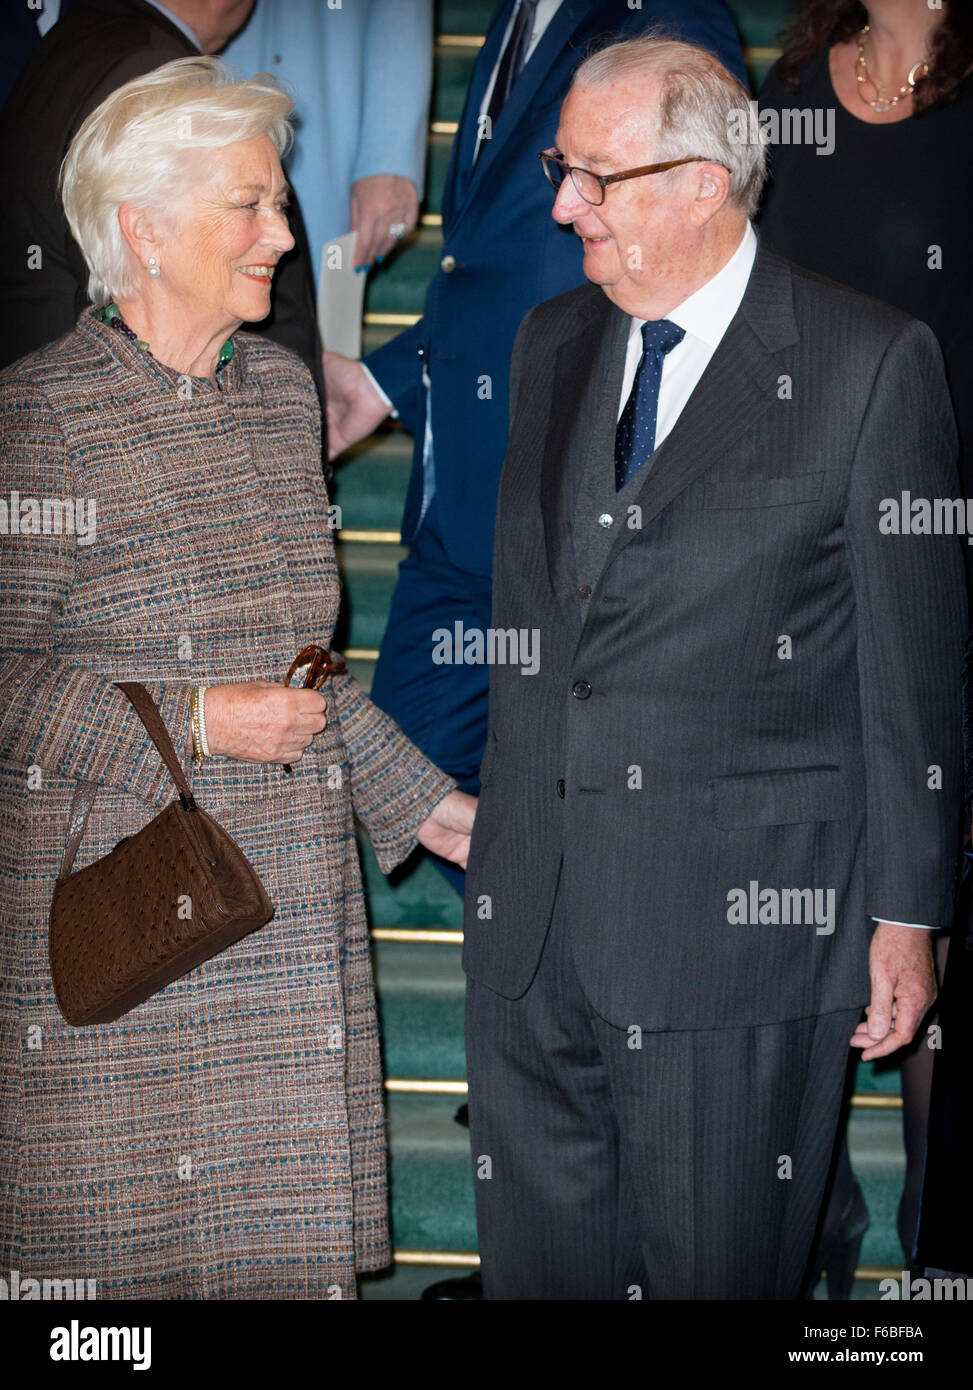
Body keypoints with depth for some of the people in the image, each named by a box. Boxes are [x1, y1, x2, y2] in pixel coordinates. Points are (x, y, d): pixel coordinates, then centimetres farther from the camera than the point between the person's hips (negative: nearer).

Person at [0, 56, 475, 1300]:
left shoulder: (281, 391, 10)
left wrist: (425, 805, 14)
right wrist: (193, 724, -18)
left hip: (289, 914, 6)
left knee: (289, 1236, 7)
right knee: (116, 1247, 2)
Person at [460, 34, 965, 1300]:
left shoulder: (871, 362, -7)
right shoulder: (553, 344, 12)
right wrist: (502, 838, 14)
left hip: (741, 912, -5)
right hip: (533, 907, 6)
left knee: (714, 1265, 6)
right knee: (540, 1253, 13)